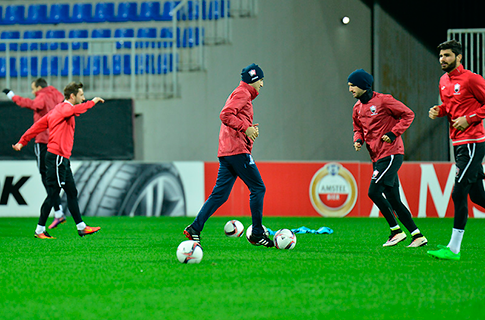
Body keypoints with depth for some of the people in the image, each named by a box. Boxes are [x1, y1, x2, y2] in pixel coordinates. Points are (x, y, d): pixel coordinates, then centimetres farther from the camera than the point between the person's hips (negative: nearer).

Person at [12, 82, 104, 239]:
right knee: (53, 194, -6)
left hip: (63, 160, 10)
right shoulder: (64, 107, -10)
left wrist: (22, 142, 18)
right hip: (57, 157, -10)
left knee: (72, 192, 12)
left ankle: (81, 227, 16)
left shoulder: (57, 110, 17)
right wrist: (92, 102, -25)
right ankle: (40, 230, -1)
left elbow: (38, 125, 18)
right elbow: (74, 110, -34)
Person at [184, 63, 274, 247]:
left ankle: (195, 228, -1)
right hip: (237, 151, -10)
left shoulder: (242, 94, 25)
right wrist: (246, 128, -18)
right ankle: (257, 234, -1)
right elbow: (225, 115, -19)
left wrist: (250, 128, 11)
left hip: (226, 152, 10)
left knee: (220, 194, 6)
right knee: (258, 188, -4)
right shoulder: (242, 93, -6)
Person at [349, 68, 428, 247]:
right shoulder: (357, 108, 13)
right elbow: (358, 129, 25)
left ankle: (396, 231, -7)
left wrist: (393, 134, -15)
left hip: (391, 154, -8)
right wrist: (358, 140, 3)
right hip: (377, 158, 8)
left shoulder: (383, 101, -10)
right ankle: (418, 236, 11)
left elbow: (408, 114, -7)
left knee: (374, 191, -17)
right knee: (393, 200, 6)